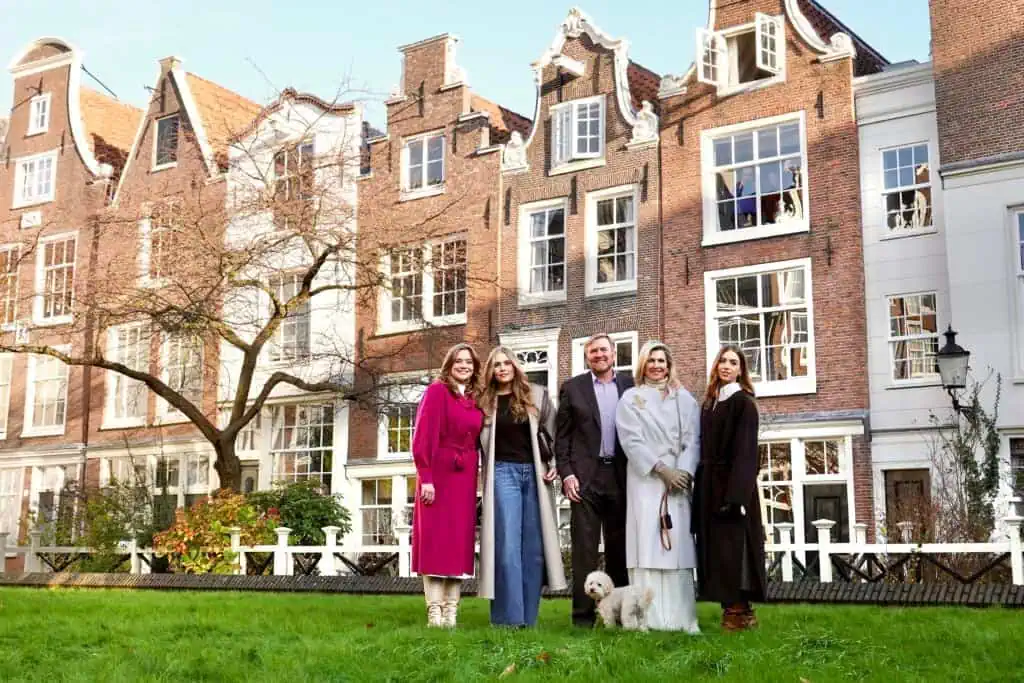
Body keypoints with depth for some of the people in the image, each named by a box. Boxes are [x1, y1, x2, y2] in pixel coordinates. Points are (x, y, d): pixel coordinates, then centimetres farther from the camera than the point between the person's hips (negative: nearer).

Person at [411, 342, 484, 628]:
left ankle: (451, 613, 8)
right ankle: (434, 613, -3)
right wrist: (425, 477, -16)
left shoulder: (474, 399, 14)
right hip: (438, 475, -6)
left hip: (465, 478, 6)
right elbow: (423, 436, -9)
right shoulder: (437, 391, -2)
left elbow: (475, 441, 14)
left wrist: (475, 473, 3)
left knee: (460, 542, 4)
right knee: (435, 540, -4)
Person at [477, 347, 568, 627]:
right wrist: (487, 473, 0)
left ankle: (528, 617, 7)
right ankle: (510, 617, -8)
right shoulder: (485, 401, 7)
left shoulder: (536, 395, 8)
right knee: (507, 545, -9)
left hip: (534, 473, 2)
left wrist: (554, 464, -1)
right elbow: (479, 441, 11)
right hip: (503, 473, -1)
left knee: (534, 546, 1)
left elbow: (554, 432, 9)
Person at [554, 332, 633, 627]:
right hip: (585, 477, -2)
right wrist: (566, 473, -5)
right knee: (584, 547, -2)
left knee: (619, 547, 8)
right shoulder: (572, 388, 6)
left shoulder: (631, 385, 9)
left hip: (622, 477, 2)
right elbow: (562, 435, 4)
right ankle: (583, 615, 1)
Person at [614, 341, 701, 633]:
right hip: (645, 479, -2)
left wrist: (683, 471, -10)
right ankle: (648, 618, -8)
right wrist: (662, 469, -11)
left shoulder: (684, 399, 14)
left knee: (678, 545, -3)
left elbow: (693, 439, 6)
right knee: (647, 543, -7)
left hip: (678, 479, 2)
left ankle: (681, 617, -2)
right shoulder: (631, 398, 8)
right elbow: (632, 440, -2)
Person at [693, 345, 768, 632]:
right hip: (710, 484, 7)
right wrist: (702, 487, 9)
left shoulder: (743, 402, -6)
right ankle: (731, 607, 13)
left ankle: (740, 611, 0)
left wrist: (737, 492, -22)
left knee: (732, 543, -6)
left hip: (733, 482, -7)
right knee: (717, 544, 7)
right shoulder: (709, 403, 15)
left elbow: (746, 450, -14)